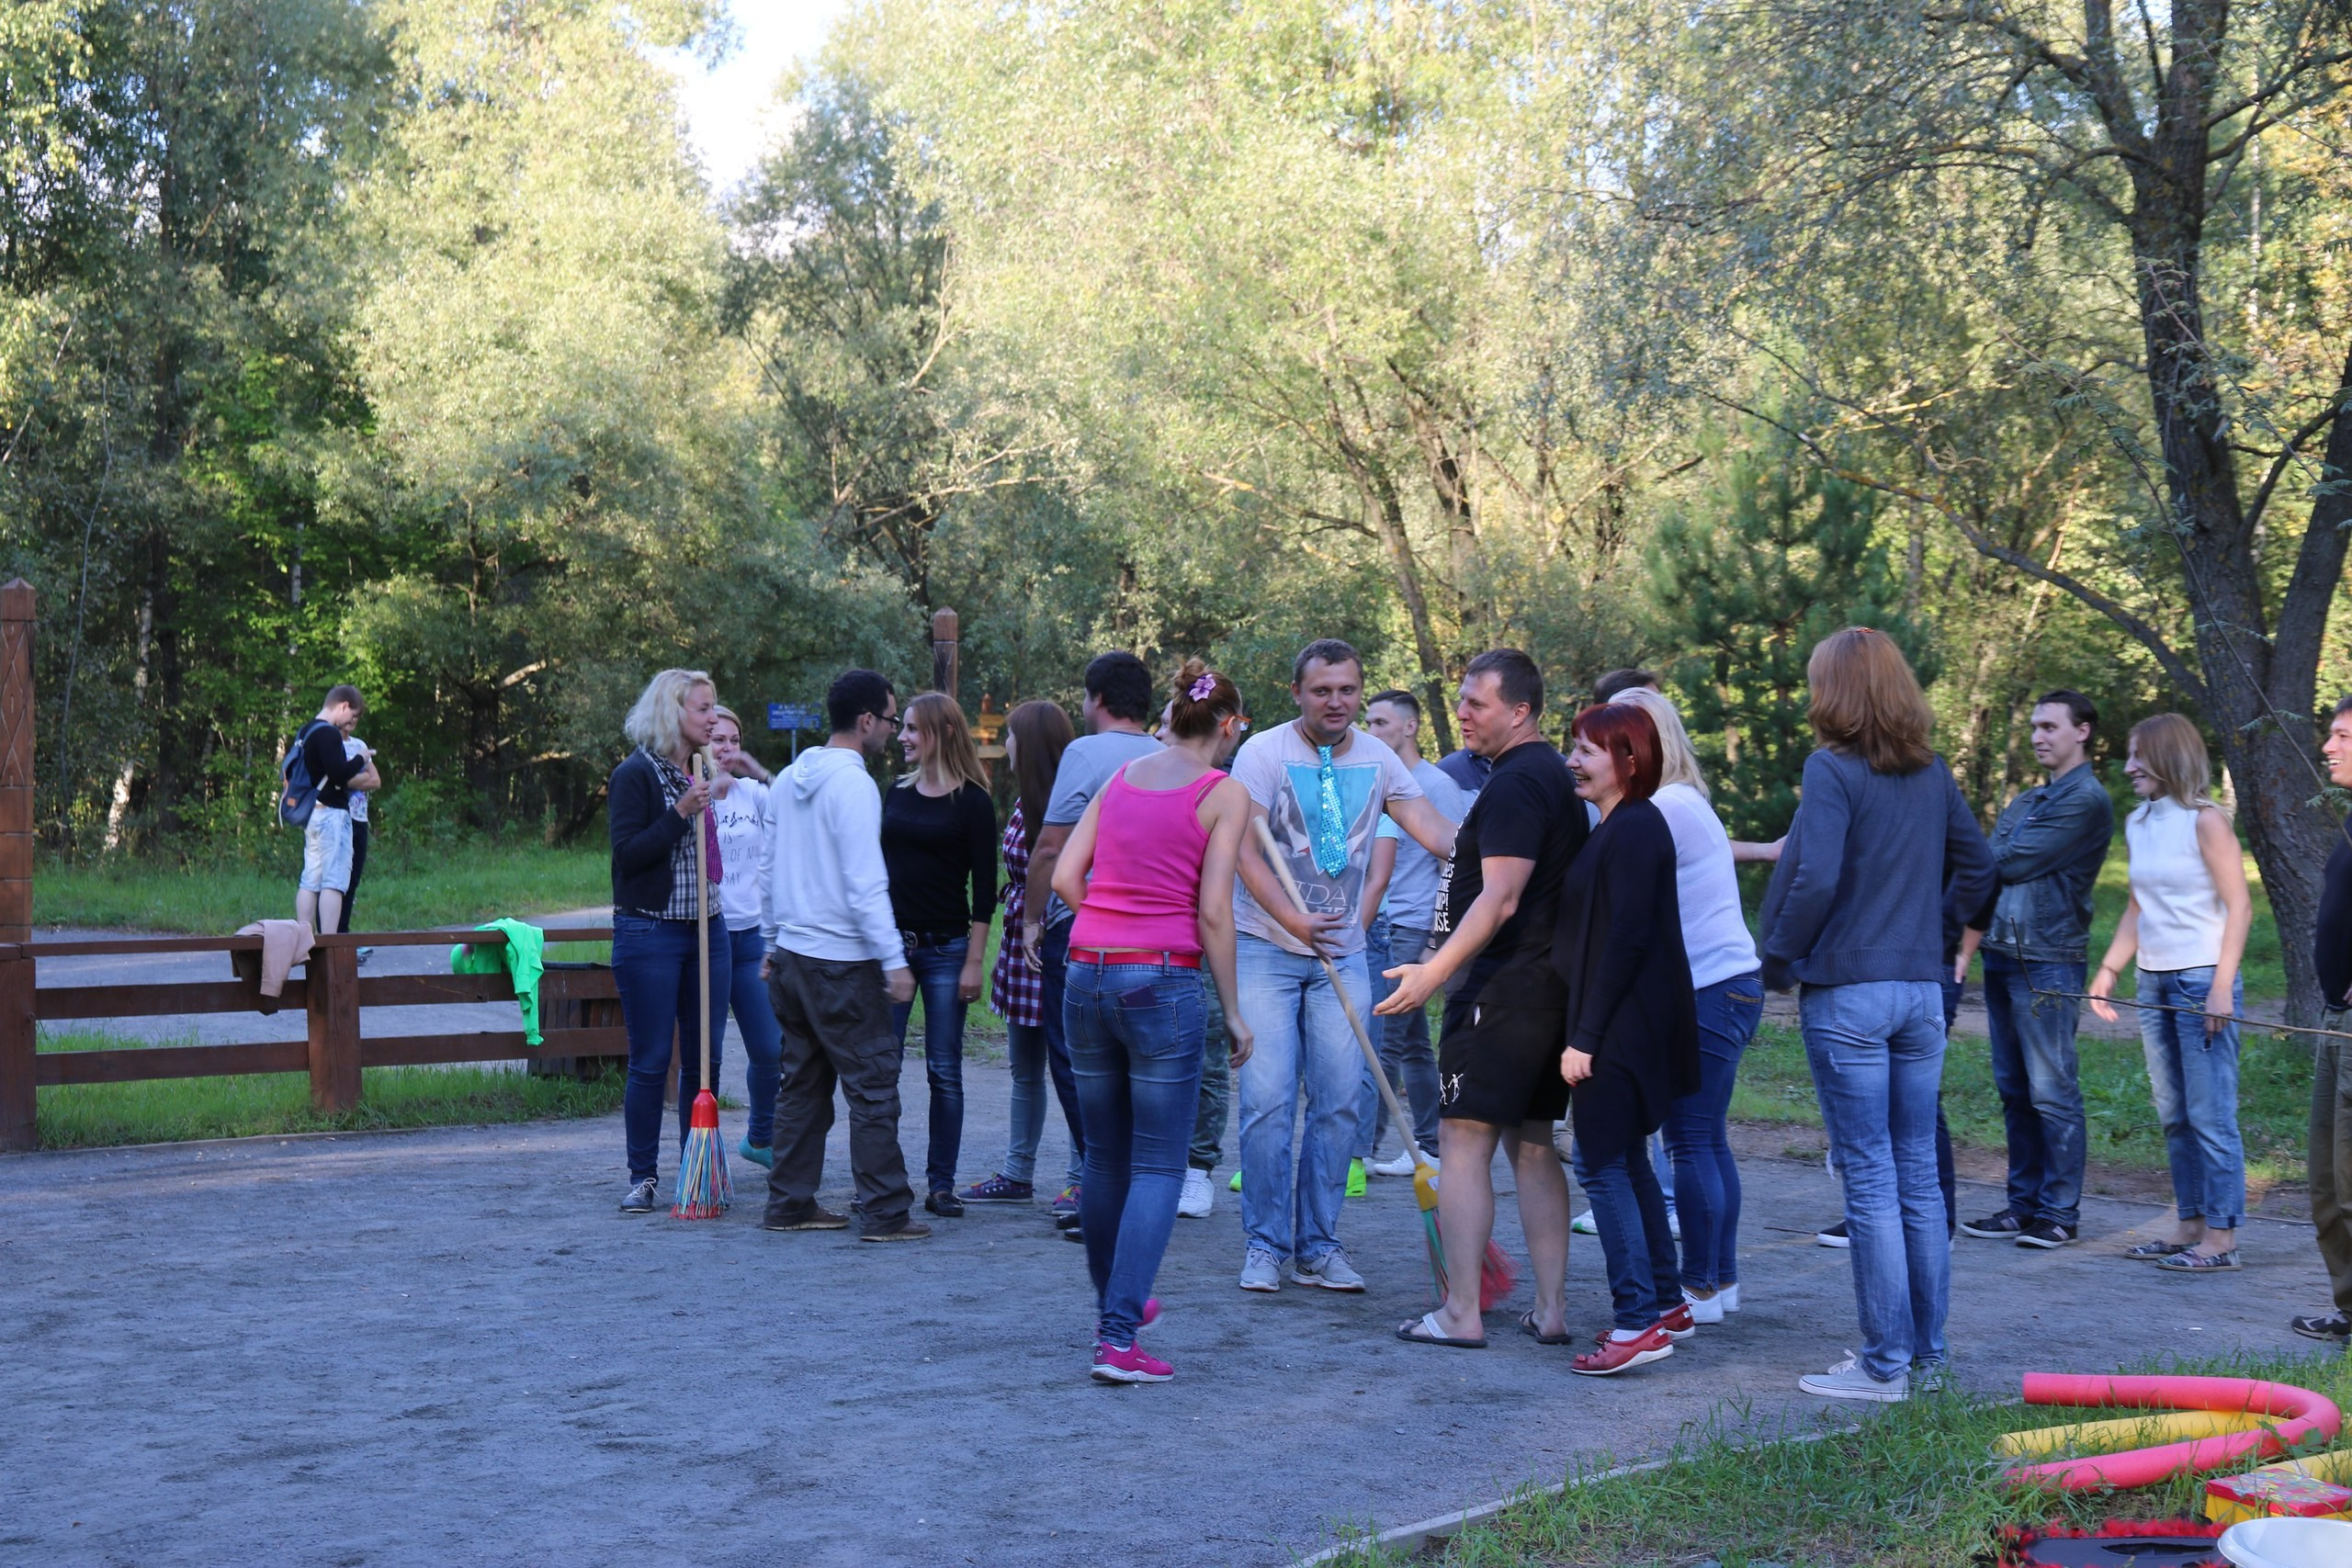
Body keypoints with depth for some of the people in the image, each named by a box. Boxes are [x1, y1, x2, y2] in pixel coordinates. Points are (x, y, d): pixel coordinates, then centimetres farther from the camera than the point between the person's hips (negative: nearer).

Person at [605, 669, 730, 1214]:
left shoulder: (700, 773, 14)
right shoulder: (635, 775, -9)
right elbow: (627, 853, -17)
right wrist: (681, 813, -22)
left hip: (706, 931, 7)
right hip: (649, 935, -7)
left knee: (704, 1060, 8)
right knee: (650, 1062, -2)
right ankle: (642, 1176, 7)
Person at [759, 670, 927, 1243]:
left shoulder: (789, 779, 12)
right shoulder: (852, 783, -15)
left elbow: (767, 867, 18)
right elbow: (865, 883, -20)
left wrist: (773, 943, 26)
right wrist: (894, 960, -19)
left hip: (791, 955, 9)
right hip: (841, 962, -9)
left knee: (803, 1083, 15)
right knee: (873, 1086, -4)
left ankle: (790, 1203, 18)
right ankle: (884, 1213, -3)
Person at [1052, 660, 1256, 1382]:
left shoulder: (1118, 778, 12)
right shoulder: (1224, 794, -3)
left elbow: (1064, 876, 7)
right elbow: (1213, 913, -9)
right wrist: (1233, 1011, -2)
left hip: (1087, 974, 6)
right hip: (1163, 982, -6)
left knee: (1104, 1156, 19)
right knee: (1158, 1166, 0)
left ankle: (1114, 1305, 35)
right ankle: (1119, 1339, -8)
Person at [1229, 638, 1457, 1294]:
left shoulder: (1378, 761, 5)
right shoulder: (1263, 753, -8)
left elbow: (1437, 832, -2)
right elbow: (1245, 852, -16)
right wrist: (1294, 920, -29)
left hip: (1343, 954, 4)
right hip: (1267, 948, -4)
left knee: (1338, 1103, 3)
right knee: (1268, 1100, -7)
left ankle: (1318, 1246, 13)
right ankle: (1264, 1245, 4)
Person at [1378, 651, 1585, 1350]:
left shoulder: (1514, 785, -15)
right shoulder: (1554, 775, 18)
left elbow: (1500, 899, -23)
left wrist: (1435, 971, -27)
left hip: (1500, 989, -10)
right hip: (1545, 987, 10)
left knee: (1464, 1146, -6)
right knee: (1531, 1146, 12)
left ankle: (1460, 1314, -5)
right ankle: (1551, 1310, 14)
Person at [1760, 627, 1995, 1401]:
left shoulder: (1833, 769, -12)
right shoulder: (1933, 774, 8)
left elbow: (1815, 880, -20)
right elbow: (1978, 870, 16)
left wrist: (1778, 962, -8)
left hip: (1846, 994, -6)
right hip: (1922, 989, 6)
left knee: (1870, 1179, -2)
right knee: (1918, 1175, 12)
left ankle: (1885, 1365, 3)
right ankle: (1926, 1355, 19)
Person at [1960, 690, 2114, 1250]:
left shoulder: (2087, 801, -8)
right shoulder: (2025, 803, 19)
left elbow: (2013, 863, -13)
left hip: (2047, 963, -8)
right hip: (2001, 956, 8)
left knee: (2051, 1092, -5)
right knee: (2014, 1090, 10)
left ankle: (2059, 1212, 1)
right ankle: (2024, 1204, 17)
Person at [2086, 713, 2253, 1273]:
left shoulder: (2204, 821, -9)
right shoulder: (2138, 824, 12)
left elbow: (2239, 906, -12)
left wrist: (2222, 986, -18)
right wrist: (2110, 968, 10)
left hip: (2202, 980, -8)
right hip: (2154, 983, 8)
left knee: (2211, 1116, -5)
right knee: (2173, 1116, 11)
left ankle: (2220, 1237, 0)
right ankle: (2189, 1226, 18)